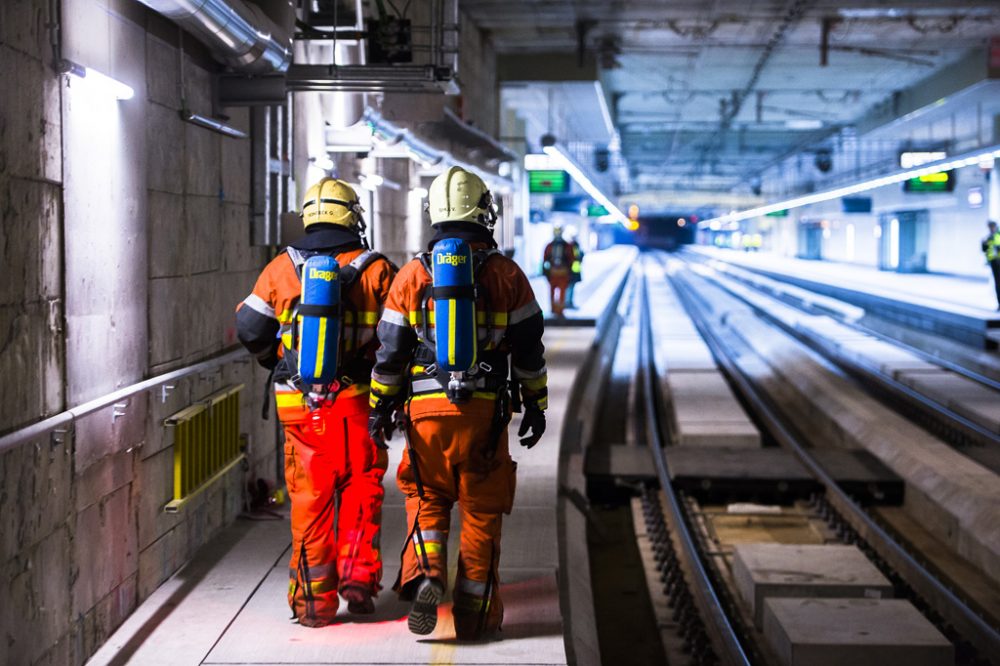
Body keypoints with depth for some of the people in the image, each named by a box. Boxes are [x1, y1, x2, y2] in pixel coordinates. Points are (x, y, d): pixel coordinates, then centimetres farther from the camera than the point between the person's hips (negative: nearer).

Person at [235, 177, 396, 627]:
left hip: (299, 404, 1)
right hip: (356, 401, -1)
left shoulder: (281, 269, 4)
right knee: (361, 487, 14)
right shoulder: (375, 270, 0)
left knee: (310, 497, 8)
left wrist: (276, 363, 26)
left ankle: (313, 598, 11)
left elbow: (249, 328, 7)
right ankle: (357, 575, 3)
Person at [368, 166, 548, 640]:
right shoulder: (506, 274, 1)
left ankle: (425, 576, -6)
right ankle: (475, 610, 10)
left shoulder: (412, 274, 2)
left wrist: (380, 407, 12)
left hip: (426, 407, 1)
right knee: (481, 509, 8)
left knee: (426, 498, 17)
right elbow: (529, 348, 4)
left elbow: (390, 351, 4)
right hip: (485, 409, -1)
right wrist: (536, 406, 13)